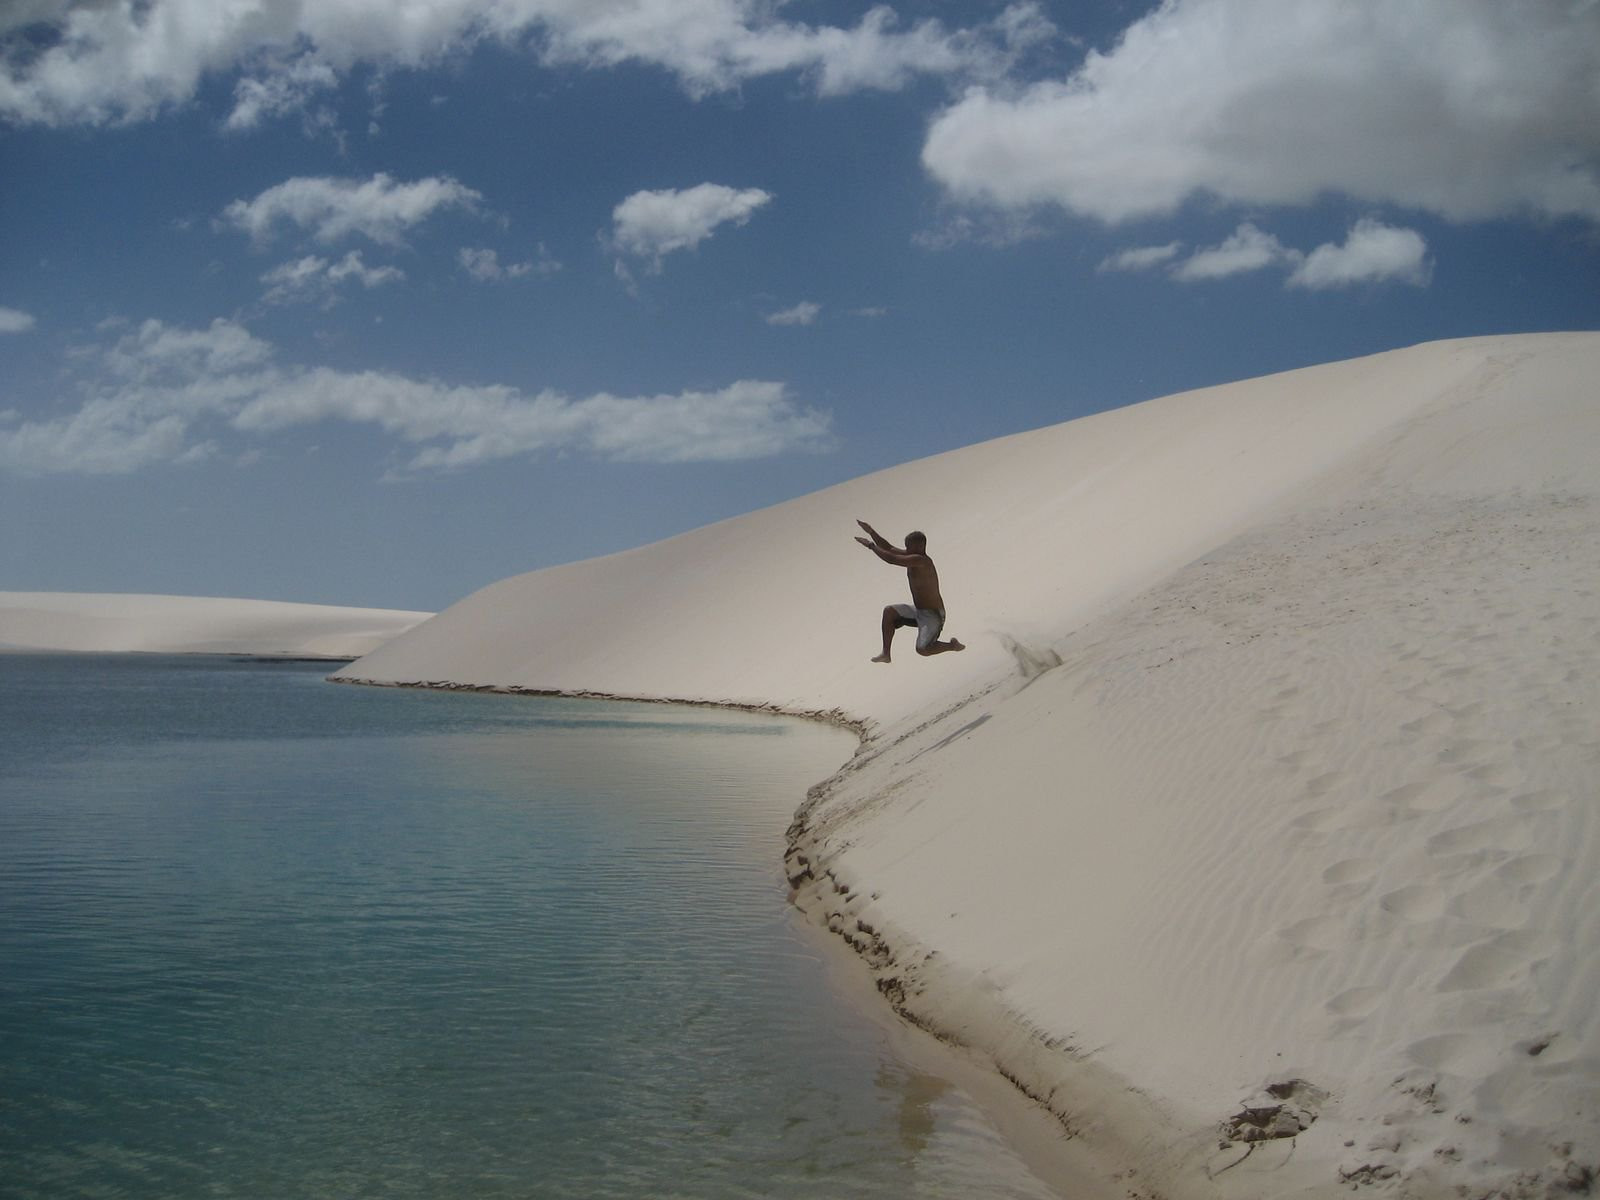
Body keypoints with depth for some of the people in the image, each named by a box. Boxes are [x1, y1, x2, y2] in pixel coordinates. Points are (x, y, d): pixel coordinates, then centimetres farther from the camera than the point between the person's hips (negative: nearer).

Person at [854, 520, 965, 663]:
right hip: (918, 611, 9)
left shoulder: (920, 561, -27)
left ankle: (952, 645, 10)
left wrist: (870, 545, -23)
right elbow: (889, 548, 7)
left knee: (922, 649, -18)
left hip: (933, 615, -9)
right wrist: (871, 531, -2)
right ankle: (886, 654, 3)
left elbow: (891, 559, -31)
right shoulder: (912, 557, 2)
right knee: (889, 611, -2)